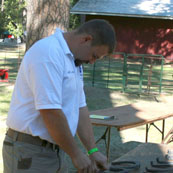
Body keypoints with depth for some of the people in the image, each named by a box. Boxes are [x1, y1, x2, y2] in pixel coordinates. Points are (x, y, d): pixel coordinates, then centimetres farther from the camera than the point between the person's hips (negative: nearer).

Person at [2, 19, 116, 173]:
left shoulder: (73, 60, 11)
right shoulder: (48, 53, -20)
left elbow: (80, 108, 14)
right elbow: (50, 112, -25)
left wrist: (93, 151, 7)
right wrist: (76, 155, -17)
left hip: (55, 151, 9)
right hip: (29, 154, -9)